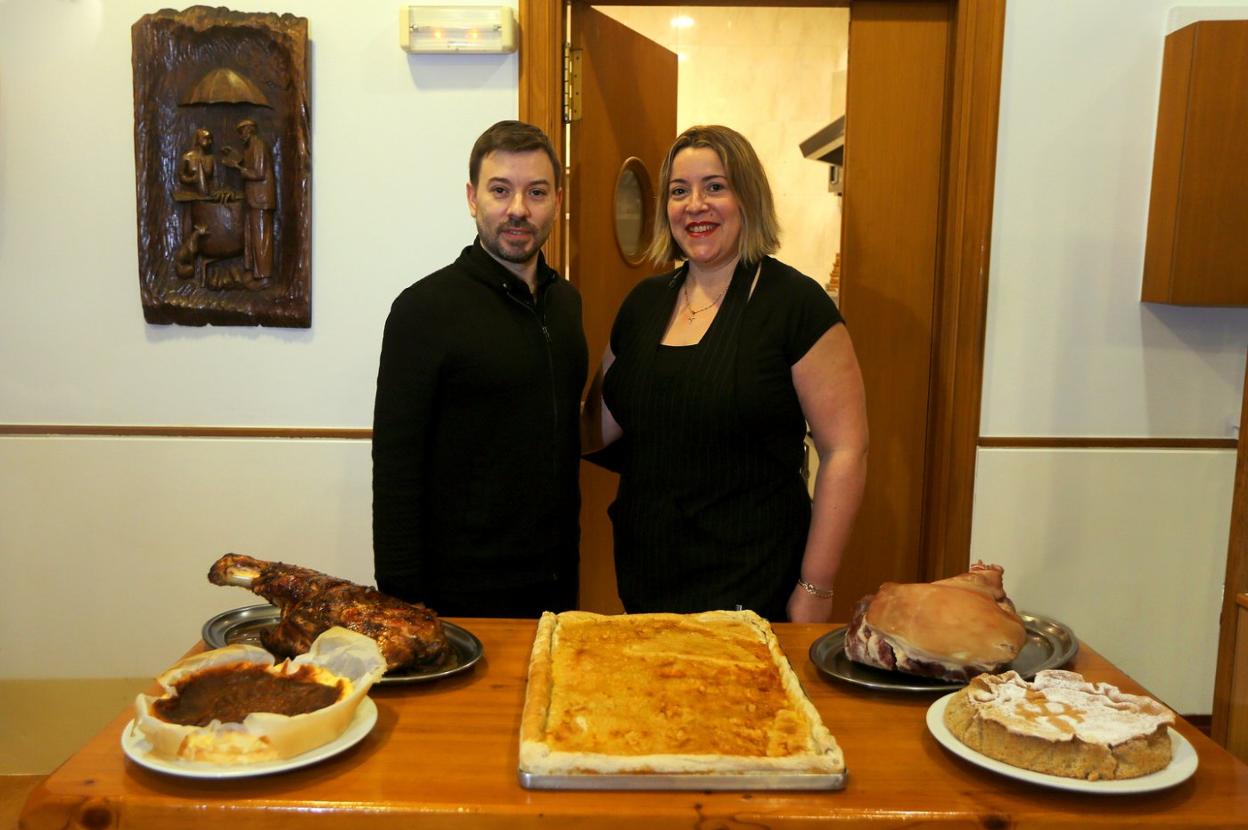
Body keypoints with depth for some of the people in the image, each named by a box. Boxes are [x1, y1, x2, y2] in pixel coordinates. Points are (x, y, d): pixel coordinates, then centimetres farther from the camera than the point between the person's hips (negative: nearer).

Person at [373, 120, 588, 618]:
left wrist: (571, 545, 11)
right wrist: (401, 599, -16)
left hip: (558, 578, 6)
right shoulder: (425, 308, -14)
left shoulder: (566, 301, 6)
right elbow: (394, 469, -14)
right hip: (462, 593, -6)